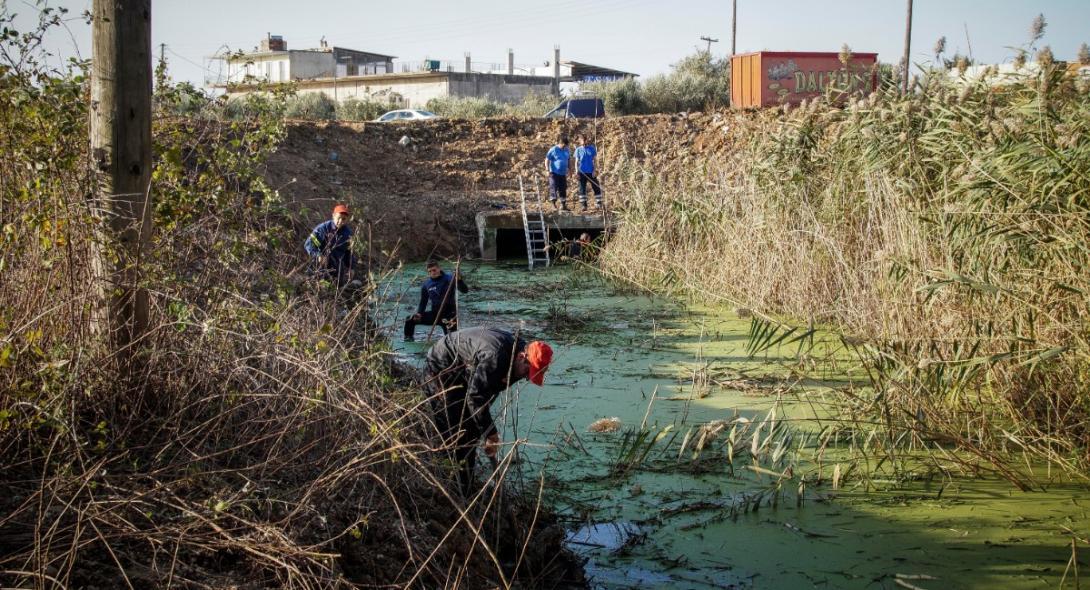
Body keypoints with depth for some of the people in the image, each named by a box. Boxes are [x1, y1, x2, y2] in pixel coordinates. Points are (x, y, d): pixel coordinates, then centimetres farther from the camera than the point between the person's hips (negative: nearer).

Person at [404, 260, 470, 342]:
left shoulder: (448, 279, -11)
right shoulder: (426, 284, 2)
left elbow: (465, 290, -21)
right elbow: (423, 301, 13)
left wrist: (459, 279, -39)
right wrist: (419, 313, -5)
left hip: (449, 314, -4)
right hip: (435, 314, 4)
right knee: (410, 320, -4)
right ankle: (408, 338, 15)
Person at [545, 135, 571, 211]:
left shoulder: (566, 150, 11)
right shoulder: (553, 150, -8)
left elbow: (568, 160, 23)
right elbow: (547, 160, -8)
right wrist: (548, 170, -16)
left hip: (563, 174, 6)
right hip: (554, 173, -6)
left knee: (563, 190, 9)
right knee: (553, 188, -11)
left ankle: (563, 205, 18)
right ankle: (553, 204, -7)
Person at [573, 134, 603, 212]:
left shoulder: (592, 149, 6)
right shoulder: (578, 150, 4)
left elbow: (594, 160, 6)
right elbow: (576, 161, 4)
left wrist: (594, 170, -5)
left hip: (591, 172, 1)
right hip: (582, 172, -1)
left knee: (596, 188, -1)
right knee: (582, 189, 1)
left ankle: (598, 204, 7)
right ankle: (583, 205, 6)